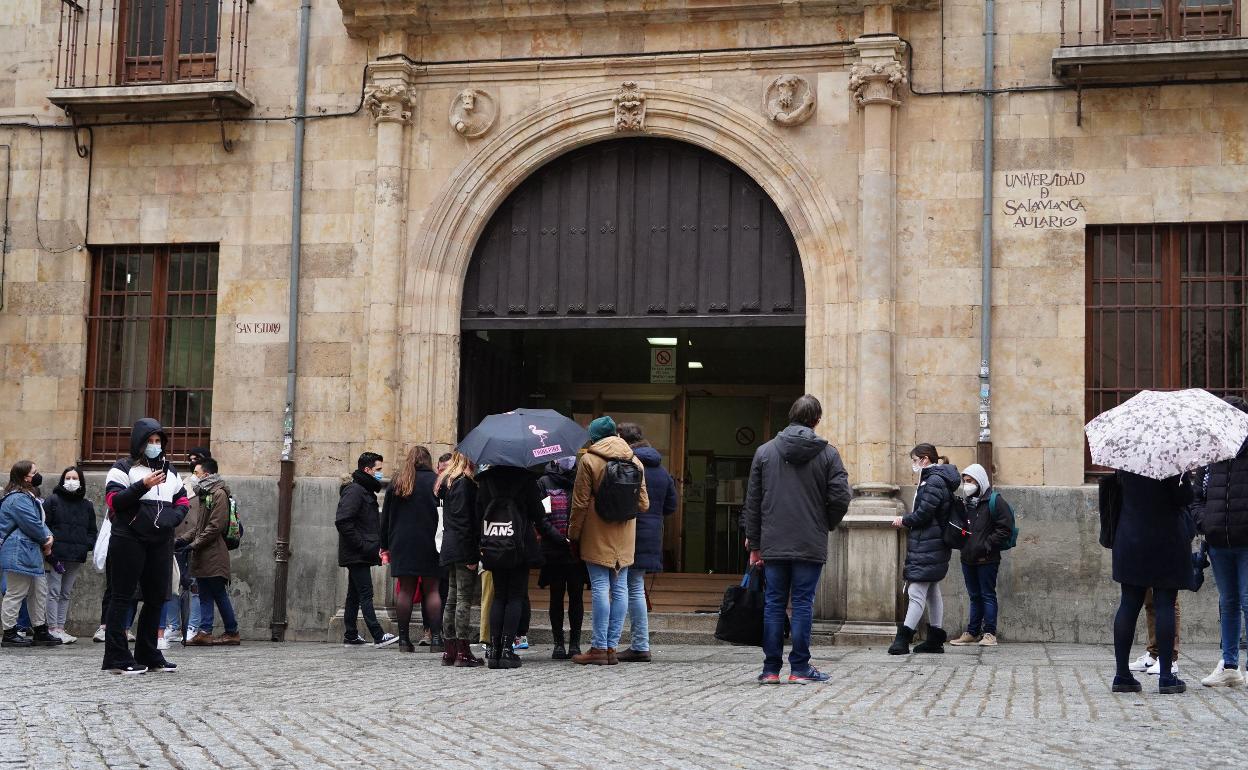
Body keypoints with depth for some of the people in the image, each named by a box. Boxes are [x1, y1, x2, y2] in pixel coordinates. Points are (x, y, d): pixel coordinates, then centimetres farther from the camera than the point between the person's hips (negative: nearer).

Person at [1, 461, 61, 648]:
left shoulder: (28, 496, 18)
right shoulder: (17, 499, -17)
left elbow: (41, 520, 16)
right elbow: (32, 524, -20)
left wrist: (49, 536, -2)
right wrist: (46, 541, -4)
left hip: (31, 554, 11)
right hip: (18, 554, -11)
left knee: (39, 591, 13)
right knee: (15, 594, -5)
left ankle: (40, 631, 20)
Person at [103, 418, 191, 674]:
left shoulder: (169, 471, 20)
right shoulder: (123, 468, 1)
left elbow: (183, 501, 22)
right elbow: (113, 500, -11)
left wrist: (173, 517, 1)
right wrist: (143, 485, -21)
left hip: (161, 543, 7)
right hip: (129, 540, -7)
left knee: (157, 597, 9)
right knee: (122, 597, -4)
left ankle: (148, 656, 18)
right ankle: (117, 658, -4)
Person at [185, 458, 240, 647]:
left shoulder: (219, 494, -10)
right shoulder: (203, 494, 19)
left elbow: (215, 526, -17)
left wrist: (194, 544, -17)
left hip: (214, 556, -9)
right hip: (201, 557, 9)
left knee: (219, 595, -3)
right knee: (204, 596, 6)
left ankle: (232, 633, 4)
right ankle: (204, 632, 5)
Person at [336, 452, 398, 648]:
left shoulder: (365, 490, 19)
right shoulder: (354, 490, -13)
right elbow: (342, 521, -23)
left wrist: (375, 545, 13)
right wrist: (361, 545, -21)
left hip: (359, 556, 10)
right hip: (357, 555, -10)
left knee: (355, 595, 11)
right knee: (366, 595, -10)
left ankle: (351, 636, 14)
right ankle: (378, 636, -12)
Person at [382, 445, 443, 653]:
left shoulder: (397, 482, 8)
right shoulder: (435, 481, -1)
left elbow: (386, 516, 11)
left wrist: (385, 546, 16)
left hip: (401, 542, 2)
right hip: (428, 542, -2)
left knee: (405, 589, 4)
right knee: (431, 589, 0)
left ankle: (404, 639, 3)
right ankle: (436, 638, -6)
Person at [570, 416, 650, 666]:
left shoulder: (589, 460, -6)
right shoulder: (635, 462, 8)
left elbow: (580, 503, -7)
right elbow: (643, 504, 11)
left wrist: (574, 535, 1)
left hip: (597, 537, -4)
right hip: (624, 539, 5)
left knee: (600, 587, -5)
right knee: (620, 588, 6)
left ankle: (599, 648, -5)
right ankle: (611, 646, 7)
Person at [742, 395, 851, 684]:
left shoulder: (765, 451, 4)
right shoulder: (828, 453, -2)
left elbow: (752, 502, 5)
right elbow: (840, 498, -6)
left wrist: (754, 543, 10)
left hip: (773, 544, 2)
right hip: (811, 546, -2)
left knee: (773, 604, 7)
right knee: (803, 604, 3)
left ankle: (771, 668, 8)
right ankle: (799, 668, 5)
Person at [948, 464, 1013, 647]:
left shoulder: (995, 501, -7)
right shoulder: (966, 502, 16)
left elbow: (1005, 530, -12)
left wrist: (986, 545, -17)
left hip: (987, 559, -7)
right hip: (968, 558, 7)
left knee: (988, 595, -3)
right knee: (974, 596, 12)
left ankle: (989, 633, 1)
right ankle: (972, 632, 17)